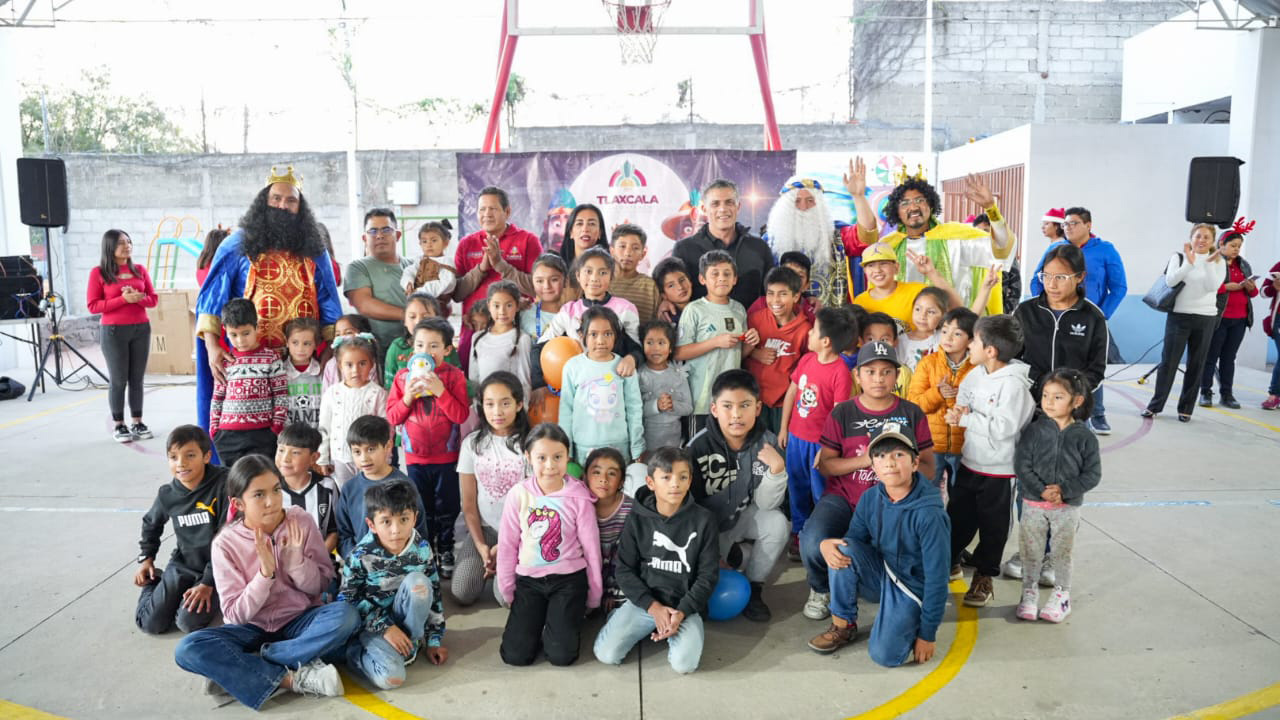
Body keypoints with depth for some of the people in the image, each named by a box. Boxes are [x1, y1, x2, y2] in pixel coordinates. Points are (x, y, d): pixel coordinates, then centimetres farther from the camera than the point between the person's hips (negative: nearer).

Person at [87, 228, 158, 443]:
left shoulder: (140, 270, 9)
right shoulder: (98, 273, -3)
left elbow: (153, 299, 10)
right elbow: (93, 306, -7)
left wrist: (139, 298, -12)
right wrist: (123, 299, -17)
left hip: (141, 329, 4)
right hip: (114, 331, -3)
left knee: (137, 378, 7)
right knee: (119, 380, 0)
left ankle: (138, 422, 13)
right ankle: (119, 425, 8)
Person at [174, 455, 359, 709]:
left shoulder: (299, 521, -9)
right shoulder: (226, 543, -11)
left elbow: (321, 586, -4)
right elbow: (236, 614, -12)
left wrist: (295, 558, -22)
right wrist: (266, 572, -26)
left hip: (299, 622, 0)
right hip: (253, 629, 0)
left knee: (345, 615, -31)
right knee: (188, 649, -27)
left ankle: (233, 669, -22)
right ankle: (294, 678, -27)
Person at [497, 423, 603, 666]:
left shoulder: (579, 497, -12)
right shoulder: (519, 495, -7)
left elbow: (591, 547, -3)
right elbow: (507, 545, 1)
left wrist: (593, 596, 3)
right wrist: (507, 591, 5)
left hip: (569, 579, -2)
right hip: (528, 580, 2)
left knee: (561, 655, -12)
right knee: (515, 655, -6)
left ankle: (562, 618, 20)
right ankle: (537, 618, 23)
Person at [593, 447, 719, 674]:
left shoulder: (702, 519, -4)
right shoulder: (638, 519, -2)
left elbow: (708, 574, -2)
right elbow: (625, 570, 0)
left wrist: (681, 612, -14)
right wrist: (653, 607, -13)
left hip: (685, 604, -1)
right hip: (643, 601, 1)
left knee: (684, 663, -24)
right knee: (606, 654, -16)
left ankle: (680, 628, 7)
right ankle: (648, 627, 11)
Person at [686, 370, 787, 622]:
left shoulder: (766, 442, -18)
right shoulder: (699, 446, -22)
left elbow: (766, 503, -19)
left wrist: (777, 468, -36)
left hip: (746, 514, 2)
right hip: (710, 521, -1)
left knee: (778, 524, -27)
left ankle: (752, 585, -3)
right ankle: (727, 552, 15)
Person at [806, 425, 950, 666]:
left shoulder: (929, 514, -25)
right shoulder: (870, 498, -9)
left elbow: (937, 578, -21)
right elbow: (853, 538, 2)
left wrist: (928, 634, -16)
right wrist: (826, 544, -23)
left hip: (912, 588, -5)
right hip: (879, 575, 5)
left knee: (885, 655, -22)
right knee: (843, 550, -23)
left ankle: (909, 622, 11)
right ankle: (843, 625, -5)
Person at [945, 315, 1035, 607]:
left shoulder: (1014, 384, -20)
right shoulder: (976, 374, 1)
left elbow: (1004, 428, -27)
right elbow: (962, 402, 11)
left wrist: (966, 418, -22)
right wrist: (960, 413, -12)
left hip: (998, 471, -6)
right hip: (969, 462, 6)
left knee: (992, 526, 10)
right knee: (957, 516, 17)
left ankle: (984, 577, 26)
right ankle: (949, 562, 36)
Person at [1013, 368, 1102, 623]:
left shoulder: (1084, 437, -8)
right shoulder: (1034, 430, -8)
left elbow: (1092, 474, -7)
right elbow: (1021, 465, -9)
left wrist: (1064, 489, -19)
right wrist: (1042, 490, -20)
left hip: (1068, 507, -1)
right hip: (1033, 505, 1)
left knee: (1061, 554, 13)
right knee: (1031, 552, 11)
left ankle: (1062, 597, 30)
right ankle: (1029, 594, 28)